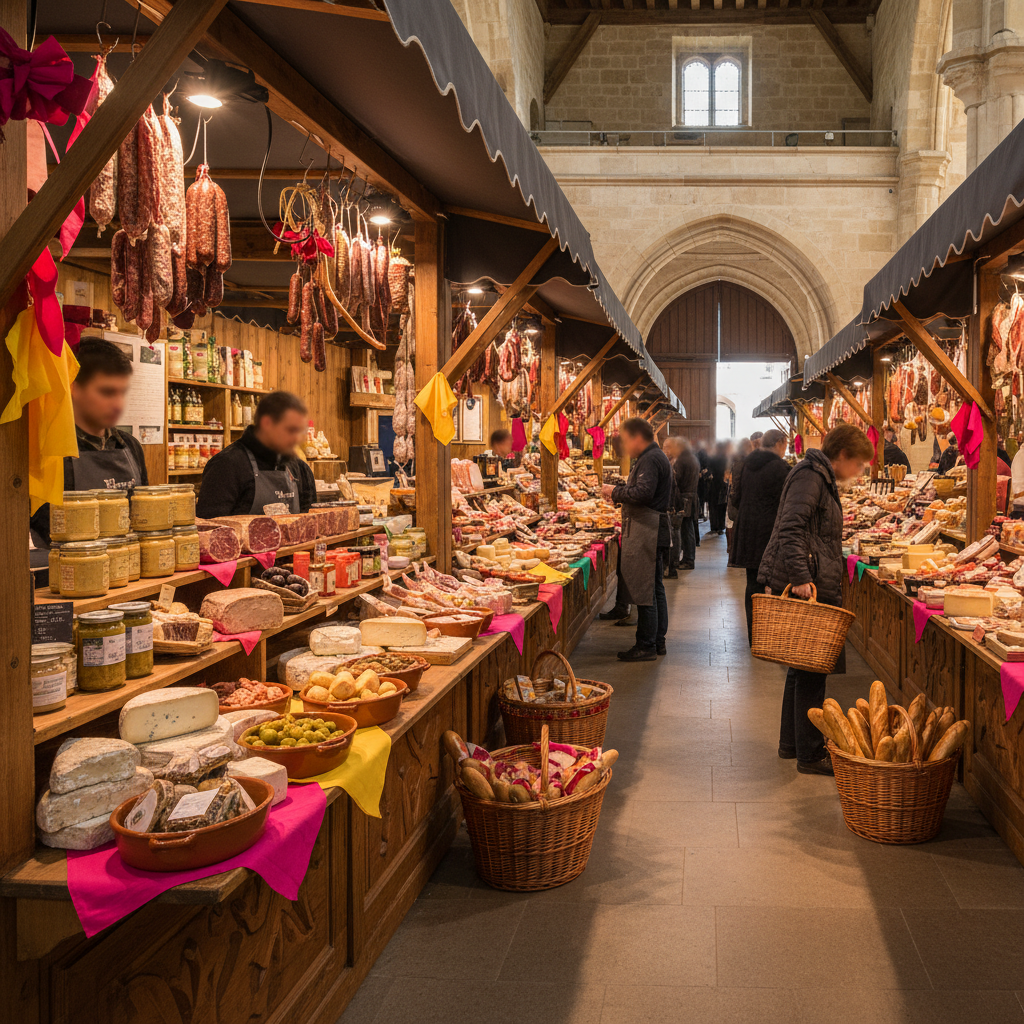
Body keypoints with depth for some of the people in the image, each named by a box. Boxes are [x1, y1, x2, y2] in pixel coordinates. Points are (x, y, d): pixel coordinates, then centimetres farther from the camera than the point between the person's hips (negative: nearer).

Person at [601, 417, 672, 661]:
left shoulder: (650, 460, -14)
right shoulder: (656, 456, 20)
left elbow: (642, 493, -25)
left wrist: (615, 492, -12)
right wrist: (619, 491, 12)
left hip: (645, 533, -11)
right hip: (655, 531, 11)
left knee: (643, 591, -7)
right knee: (655, 588, 15)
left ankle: (646, 646, -4)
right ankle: (657, 641, 22)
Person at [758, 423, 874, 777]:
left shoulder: (821, 477, 21)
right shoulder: (810, 476, -12)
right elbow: (791, 529, -24)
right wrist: (801, 577, -30)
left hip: (812, 585, 11)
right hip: (806, 587, -11)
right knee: (811, 667, -6)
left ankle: (791, 742, 28)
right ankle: (810, 754, 1)